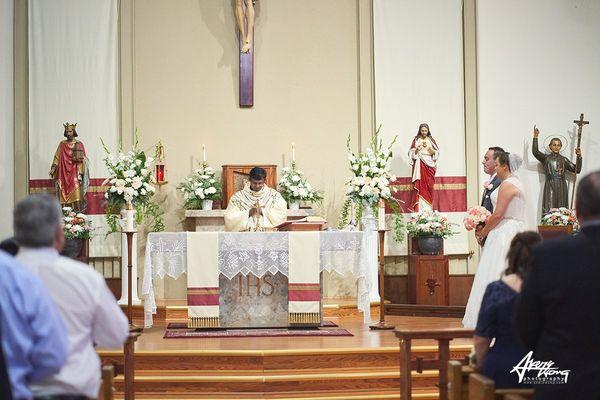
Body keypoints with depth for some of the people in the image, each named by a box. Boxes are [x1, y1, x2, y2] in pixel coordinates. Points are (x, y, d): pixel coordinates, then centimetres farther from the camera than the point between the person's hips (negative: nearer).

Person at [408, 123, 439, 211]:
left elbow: (436, 152, 6)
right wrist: (417, 149, -16)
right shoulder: (416, 140, 6)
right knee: (420, 187, -8)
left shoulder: (431, 140, 9)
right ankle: (419, 209, -11)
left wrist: (428, 147, -11)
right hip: (419, 166, -1)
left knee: (429, 186, -3)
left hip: (429, 166, 1)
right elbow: (411, 153, 4)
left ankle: (428, 210, 1)